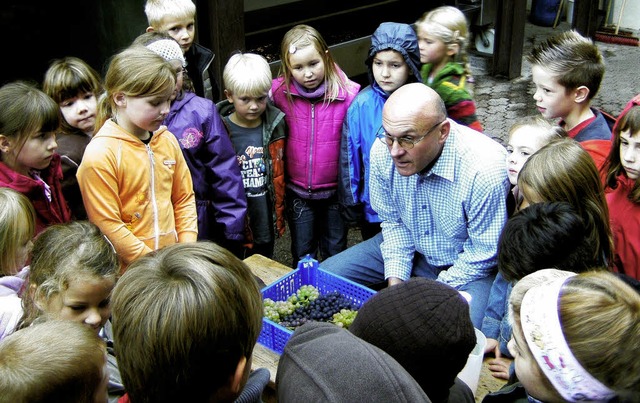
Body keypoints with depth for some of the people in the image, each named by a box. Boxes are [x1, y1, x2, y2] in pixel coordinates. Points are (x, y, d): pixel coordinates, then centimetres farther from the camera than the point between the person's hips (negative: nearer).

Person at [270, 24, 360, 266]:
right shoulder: (279, 92, -11)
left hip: (336, 190, -1)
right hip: (297, 192, 1)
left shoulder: (348, 93, -15)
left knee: (336, 255, 19)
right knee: (302, 257, 18)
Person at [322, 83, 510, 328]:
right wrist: (395, 281, -9)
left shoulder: (485, 169, -33)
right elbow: (393, 221, 0)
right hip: (410, 249, 5)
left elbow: (483, 252, -20)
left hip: (467, 266, -5)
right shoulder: (382, 151, -17)